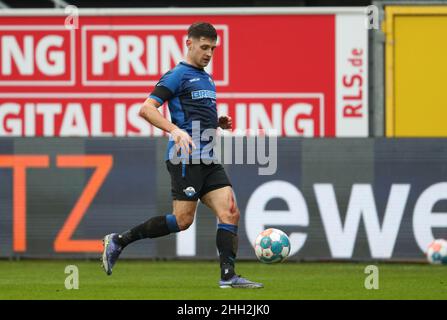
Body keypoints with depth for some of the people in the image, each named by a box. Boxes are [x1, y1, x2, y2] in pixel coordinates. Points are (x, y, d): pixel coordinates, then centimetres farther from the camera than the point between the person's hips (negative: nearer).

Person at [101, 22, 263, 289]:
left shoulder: (207, 79, 21)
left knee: (230, 213, -5)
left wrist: (219, 123, 14)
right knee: (182, 220, -10)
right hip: (186, 157, -8)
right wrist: (175, 130, -27)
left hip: (208, 159, 8)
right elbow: (147, 109, -14)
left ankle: (228, 276, -8)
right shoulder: (178, 75, -5)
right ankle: (119, 241, 1)